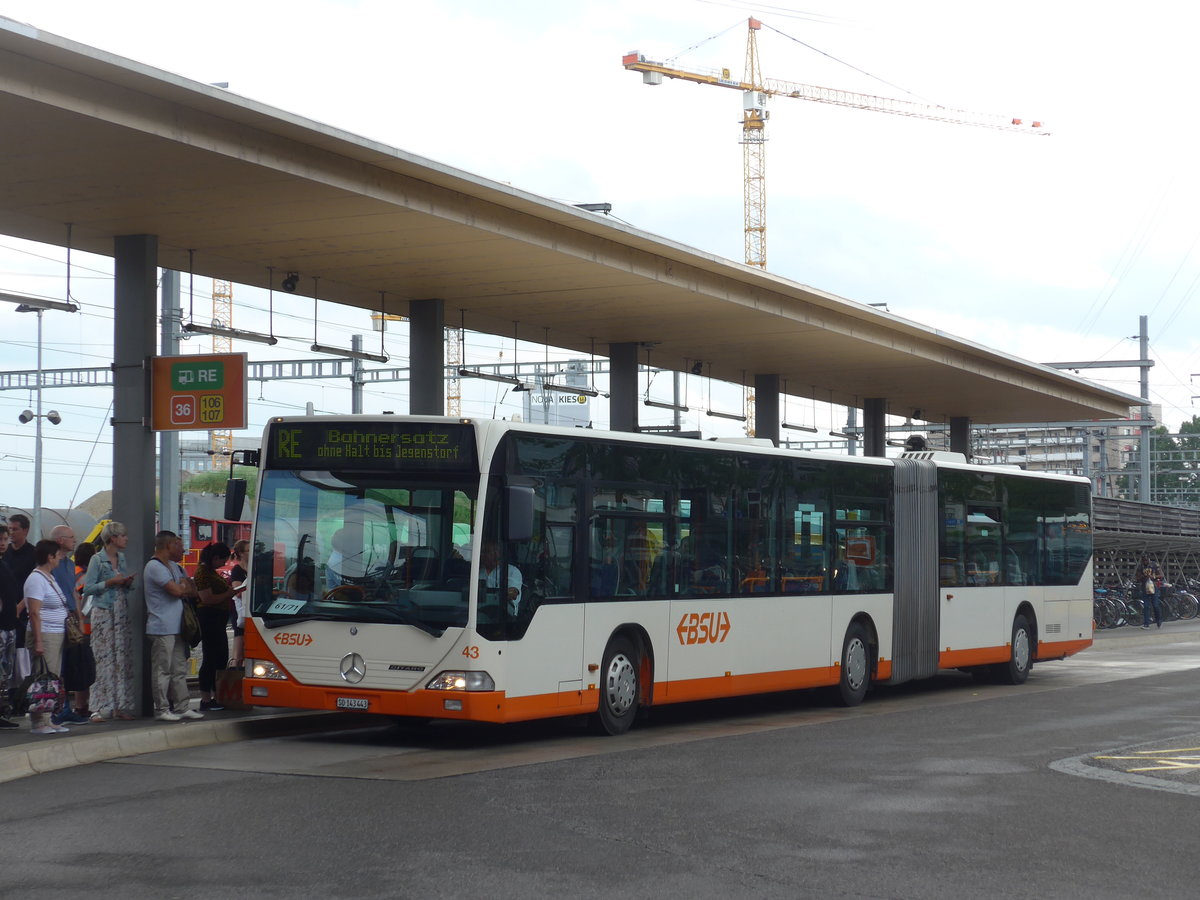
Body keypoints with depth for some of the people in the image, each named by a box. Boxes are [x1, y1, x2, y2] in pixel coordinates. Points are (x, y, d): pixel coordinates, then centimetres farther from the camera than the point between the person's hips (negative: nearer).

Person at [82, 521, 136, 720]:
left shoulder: (122, 558, 14)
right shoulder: (97, 560, -5)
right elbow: (88, 588, -9)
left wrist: (128, 583, 2)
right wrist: (110, 583, -16)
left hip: (122, 613, 6)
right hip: (103, 612, -6)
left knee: (123, 659, 2)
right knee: (104, 660, -8)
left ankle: (120, 706, 6)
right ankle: (100, 708, -6)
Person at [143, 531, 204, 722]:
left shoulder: (174, 567, 19)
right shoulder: (155, 567, -12)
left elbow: (192, 589, 19)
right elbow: (175, 590, -19)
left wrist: (184, 588, -4)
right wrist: (186, 588, 3)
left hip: (176, 627, 10)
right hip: (162, 628, -10)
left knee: (179, 669, 11)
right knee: (162, 670, -5)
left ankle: (181, 707, 15)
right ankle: (162, 710, -1)